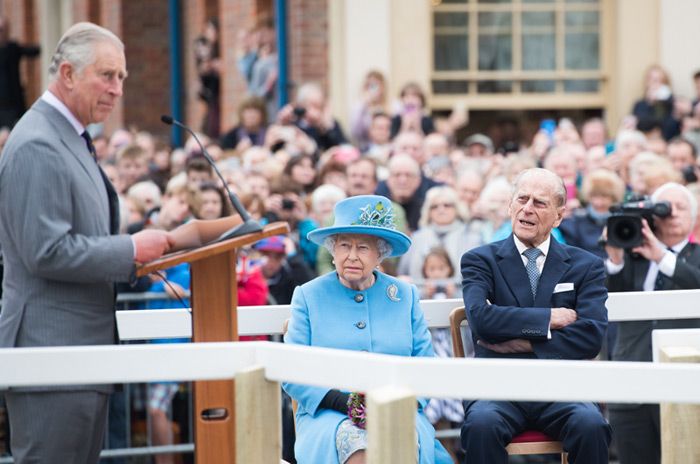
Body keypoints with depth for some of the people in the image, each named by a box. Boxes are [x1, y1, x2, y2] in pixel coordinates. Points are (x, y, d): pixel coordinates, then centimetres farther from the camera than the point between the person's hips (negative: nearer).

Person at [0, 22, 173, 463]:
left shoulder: (71, 140, 17)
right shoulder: (38, 147, -16)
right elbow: (47, 252, -22)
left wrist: (136, 252, 9)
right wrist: (131, 250, -15)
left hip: (85, 351, 11)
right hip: (53, 355, -11)